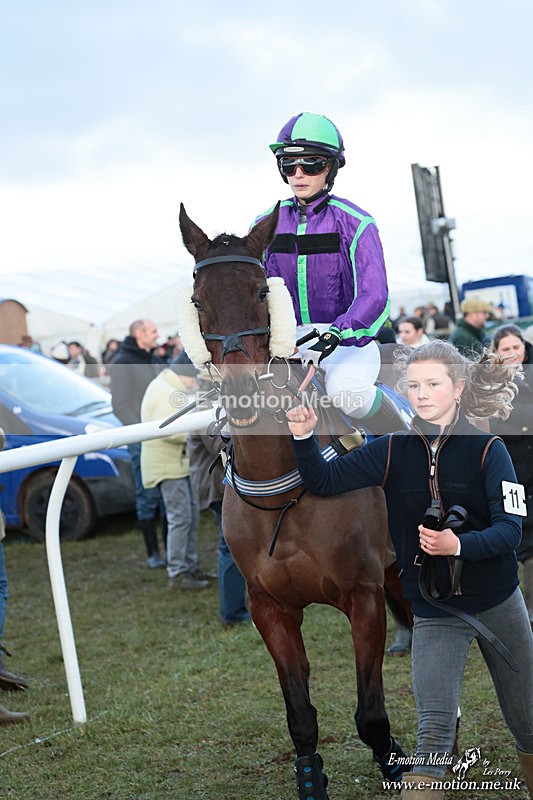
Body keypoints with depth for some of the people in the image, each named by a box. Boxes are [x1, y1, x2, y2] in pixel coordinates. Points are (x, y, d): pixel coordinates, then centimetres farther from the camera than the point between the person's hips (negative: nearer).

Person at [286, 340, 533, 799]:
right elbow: (325, 480, -5)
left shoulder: (488, 450, -9)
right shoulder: (393, 450, -3)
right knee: (433, 736, -9)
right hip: (434, 611, 0)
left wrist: (458, 545, -34)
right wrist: (303, 436, -22)